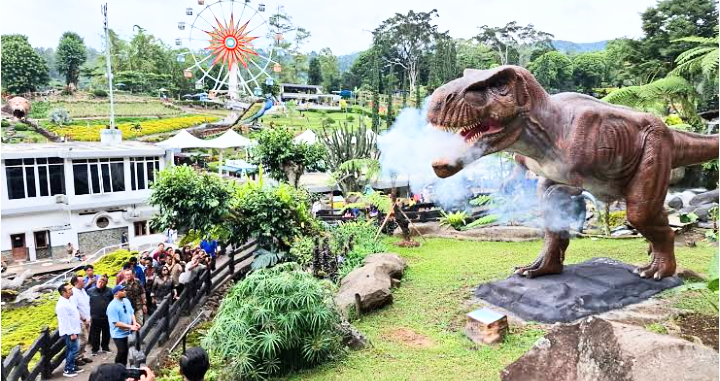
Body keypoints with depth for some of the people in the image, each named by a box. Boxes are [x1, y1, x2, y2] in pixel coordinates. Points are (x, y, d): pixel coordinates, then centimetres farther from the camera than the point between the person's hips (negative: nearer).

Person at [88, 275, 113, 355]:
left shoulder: (109, 291, -5)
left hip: (107, 317, 1)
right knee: (95, 334, 7)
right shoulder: (90, 291, -5)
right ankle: (95, 349, 24)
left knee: (106, 333, 15)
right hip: (95, 317, -1)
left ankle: (105, 347, 33)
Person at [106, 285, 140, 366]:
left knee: (126, 351, 16)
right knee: (122, 352, -6)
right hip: (119, 334, -7)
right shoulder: (112, 306, -22)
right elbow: (116, 323, -23)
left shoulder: (126, 301, 2)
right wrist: (130, 326, -26)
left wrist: (134, 323, -6)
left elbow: (131, 313, 12)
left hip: (128, 332, 7)